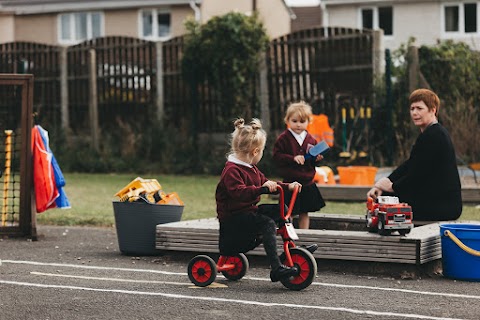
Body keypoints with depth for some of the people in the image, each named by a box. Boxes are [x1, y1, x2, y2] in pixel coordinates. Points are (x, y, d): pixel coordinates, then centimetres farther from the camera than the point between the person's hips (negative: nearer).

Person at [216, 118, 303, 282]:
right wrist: (262, 188, -42)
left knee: (280, 209, 7)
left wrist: (287, 186, 11)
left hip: (249, 211, 10)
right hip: (233, 217, -10)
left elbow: (265, 183, 23)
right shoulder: (232, 170, -19)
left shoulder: (251, 169, 15)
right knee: (267, 223, -29)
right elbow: (239, 192, -33)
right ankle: (276, 269, -35)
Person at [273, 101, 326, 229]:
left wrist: (317, 159, -5)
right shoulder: (283, 138, -7)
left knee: (305, 212, 13)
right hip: (290, 182, -4)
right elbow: (277, 156, -14)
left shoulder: (310, 139, 7)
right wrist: (293, 158, -23)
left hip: (308, 182, 5)